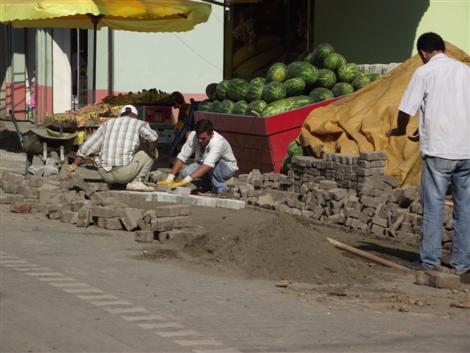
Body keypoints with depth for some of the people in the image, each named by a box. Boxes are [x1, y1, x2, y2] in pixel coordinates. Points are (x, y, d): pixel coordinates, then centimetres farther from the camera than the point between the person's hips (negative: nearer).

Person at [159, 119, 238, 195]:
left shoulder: (218, 142, -36)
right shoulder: (193, 136, -22)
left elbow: (208, 165, -47)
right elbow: (181, 157, -18)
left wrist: (186, 180, -56)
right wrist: (170, 178, -29)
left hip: (227, 168, -5)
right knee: (185, 172, -22)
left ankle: (220, 187, -15)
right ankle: (208, 186, 2)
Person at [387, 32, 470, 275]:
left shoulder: (424, 73, -2)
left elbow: (406, 110, -3)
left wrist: (400, 130, 16)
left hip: (438, 150, -3)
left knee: (433, 207, 4)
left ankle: (430, 260, 5)